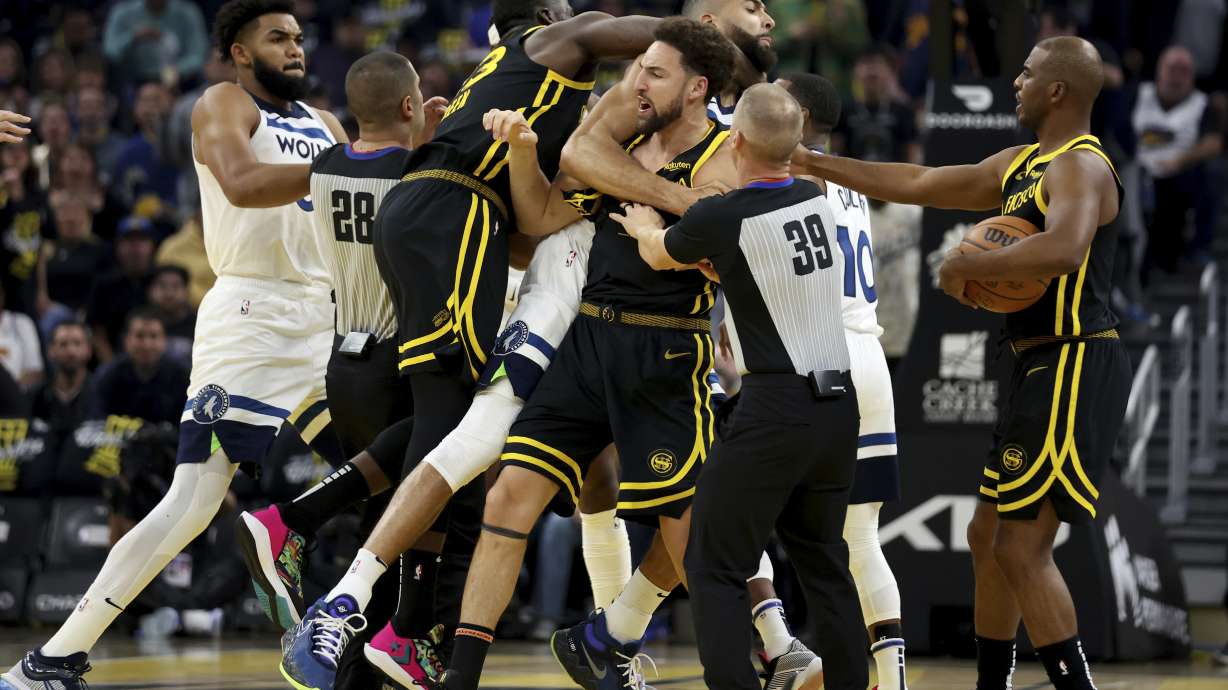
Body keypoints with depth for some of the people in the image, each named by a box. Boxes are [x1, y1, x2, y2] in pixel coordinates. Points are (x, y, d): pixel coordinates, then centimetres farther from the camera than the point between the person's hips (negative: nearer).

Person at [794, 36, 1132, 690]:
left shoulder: (1081, 167, -15)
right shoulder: (1019, 165, 16)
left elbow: (1063, 249, -35)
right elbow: (917, 183, 24)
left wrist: (965, 265, -24)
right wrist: (812, 163, 23)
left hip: (1076, 367, -10)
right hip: (1039, 367, 10)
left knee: (1022, 548, -14)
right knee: (988, 535, 16)